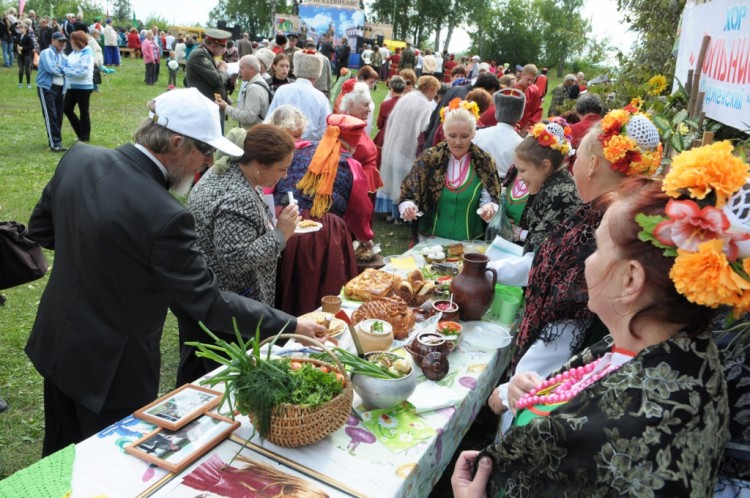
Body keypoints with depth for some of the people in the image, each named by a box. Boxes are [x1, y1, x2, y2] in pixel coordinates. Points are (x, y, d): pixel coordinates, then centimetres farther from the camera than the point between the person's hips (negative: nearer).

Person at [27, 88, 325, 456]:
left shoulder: (78, 159, -10)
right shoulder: (165, 217, -33)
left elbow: (40, 228, 6)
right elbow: (207, 302, -25)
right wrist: (289, 325, -18)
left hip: (54, 344, 7)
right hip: (113, 370, -7)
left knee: (60, 458, 29)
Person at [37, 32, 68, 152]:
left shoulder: (63, 56, 18)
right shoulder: (46, 53, -7)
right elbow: (51, 68, -20)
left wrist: (59, 68, -9)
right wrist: (62, 70, -4)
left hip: (59, 88, 7)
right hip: (46, 87, -7)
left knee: (58, 115, 8)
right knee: (51, 116, -10)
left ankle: (55, 140, 20)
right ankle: (55, 143, -14)